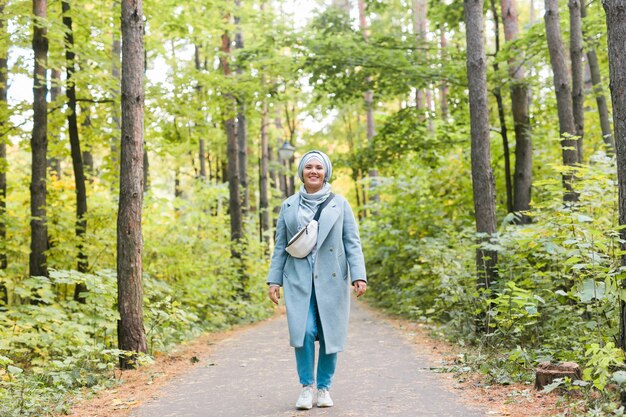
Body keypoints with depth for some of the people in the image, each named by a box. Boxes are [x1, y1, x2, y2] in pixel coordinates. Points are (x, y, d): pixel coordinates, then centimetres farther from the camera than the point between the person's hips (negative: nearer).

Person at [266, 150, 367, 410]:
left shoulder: (339, 204, 7)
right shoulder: (289, 206, 11)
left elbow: (352, 243, 4)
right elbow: (280, 246, 13)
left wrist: (358, 276, -6)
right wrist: (274, 279, 6)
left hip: (332, 279, 0)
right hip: (298, 279, 0)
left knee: (330, 334, 1)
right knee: (304, 331, -12)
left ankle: (324, 388, 17)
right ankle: (306, 387, 3)